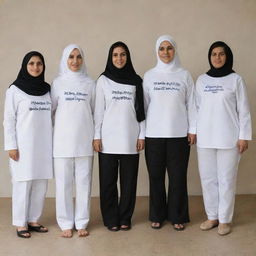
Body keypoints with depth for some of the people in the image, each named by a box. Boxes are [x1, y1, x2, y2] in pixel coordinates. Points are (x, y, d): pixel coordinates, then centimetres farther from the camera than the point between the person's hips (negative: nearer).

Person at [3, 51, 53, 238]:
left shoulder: (47, 89, 10)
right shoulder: (15, 89, -2)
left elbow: (51, 117, 13)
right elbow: (9, 120, -4)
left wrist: (54, 141, 9)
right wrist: (11, 145, -10)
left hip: (43, 144, 4)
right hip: (24, 145, -4)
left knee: (41, 184, 6)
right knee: (23, 183, -1)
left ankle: (33, 220, 18)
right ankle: (20, 223, 10)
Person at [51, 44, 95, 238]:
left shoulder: (90, 83, 8)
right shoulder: (58, 83, 6)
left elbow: (95, 111, 10)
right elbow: (50, 109, 6)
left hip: (84, 140, 1)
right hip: (63, 140, -1)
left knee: (84, 182, 2)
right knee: (64, 182, 1)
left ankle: (82, 222, 13)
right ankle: (66, 223, 11)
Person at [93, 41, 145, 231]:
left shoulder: (136, 80, 7)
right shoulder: (103, 80, 4)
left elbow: (141, 109, 7)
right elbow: (98, 110, 3)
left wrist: (142, 135, 1)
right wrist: (96, 136, -3)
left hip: (130, 139, 1)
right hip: (108, 139, -1)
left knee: (129, 180, 4)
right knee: (108, 180, 2)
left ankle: (125, 218, 17)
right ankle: (111, 219, 14)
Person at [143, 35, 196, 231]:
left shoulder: (184, 75, 5)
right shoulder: (149, 75, 6)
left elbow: (191, 104, 4)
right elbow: (143, 104, 5)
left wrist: (193, 130, 0)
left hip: (179, 134, 0)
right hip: (154, 134, 1)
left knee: (178, 176, 2)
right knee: (156, 176, 5)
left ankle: (177, 216, 16)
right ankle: (157, 216, 19)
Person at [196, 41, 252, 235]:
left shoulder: (236, 79, 0)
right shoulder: (202, 80, 9)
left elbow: (244, 110, -1)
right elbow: (197, 107, 12)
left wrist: (244, 136, -5)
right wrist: (193, 131, 6)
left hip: (228, 138, -3)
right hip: (205, 138, 3)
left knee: (226, 179, 2)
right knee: (208, 178, 7)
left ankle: (225, 219, 14)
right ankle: (212, 216, 21)